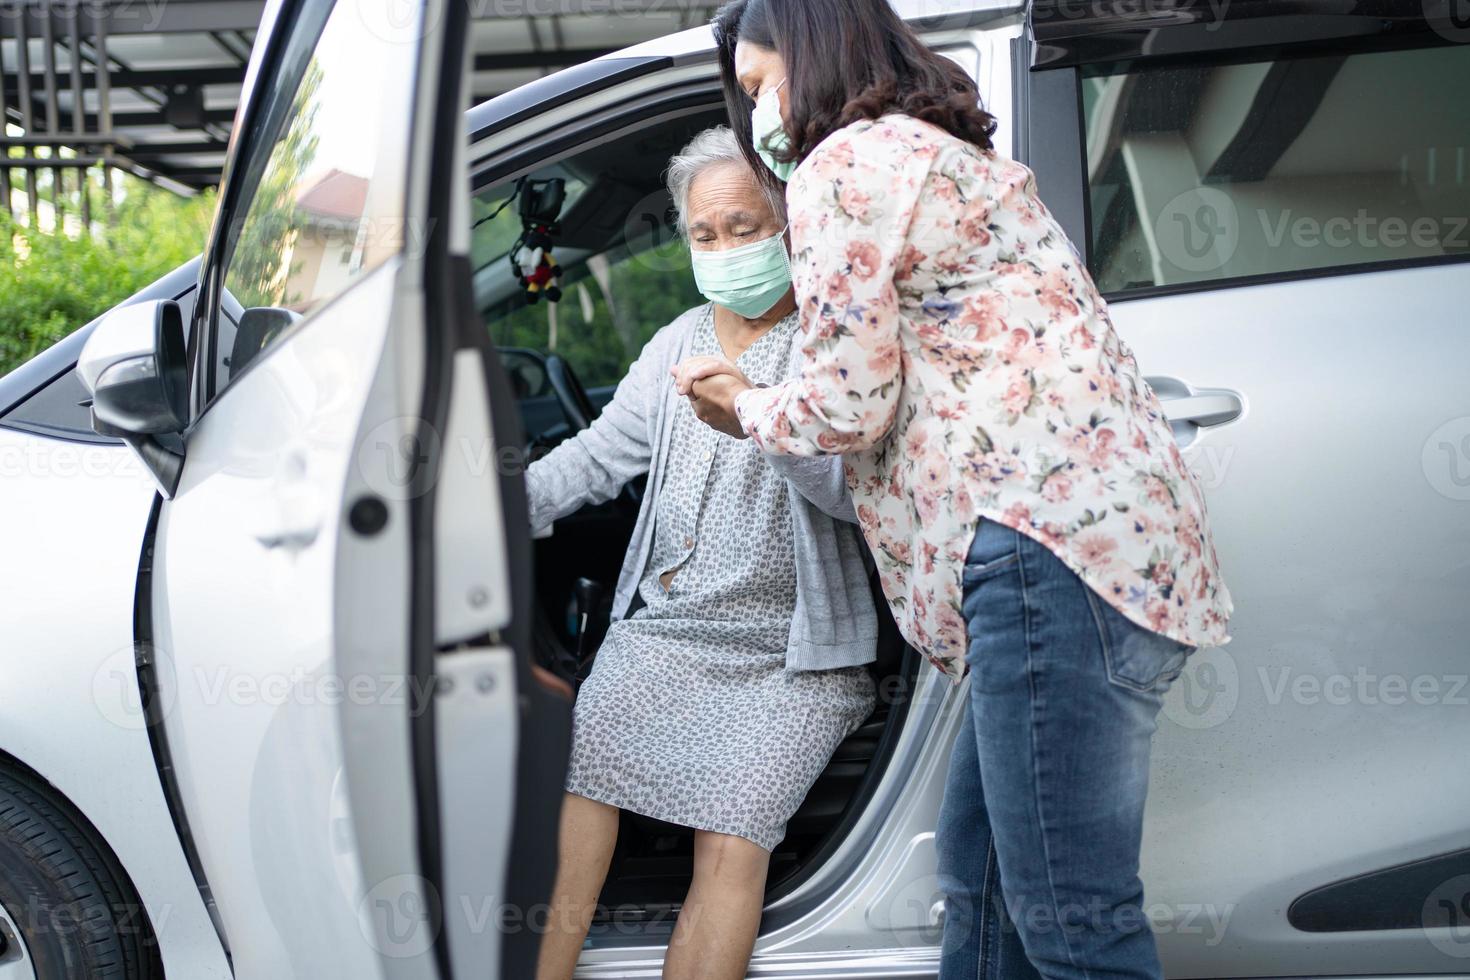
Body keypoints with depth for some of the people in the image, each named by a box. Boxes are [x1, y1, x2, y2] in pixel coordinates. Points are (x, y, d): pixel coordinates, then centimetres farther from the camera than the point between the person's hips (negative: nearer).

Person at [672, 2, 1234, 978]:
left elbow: (848, 405, -6)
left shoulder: (847, 160, -1)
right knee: (981, 872, 14)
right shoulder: (945, 153, 30)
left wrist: (746, 410, 13)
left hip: (1054, 541, -11)